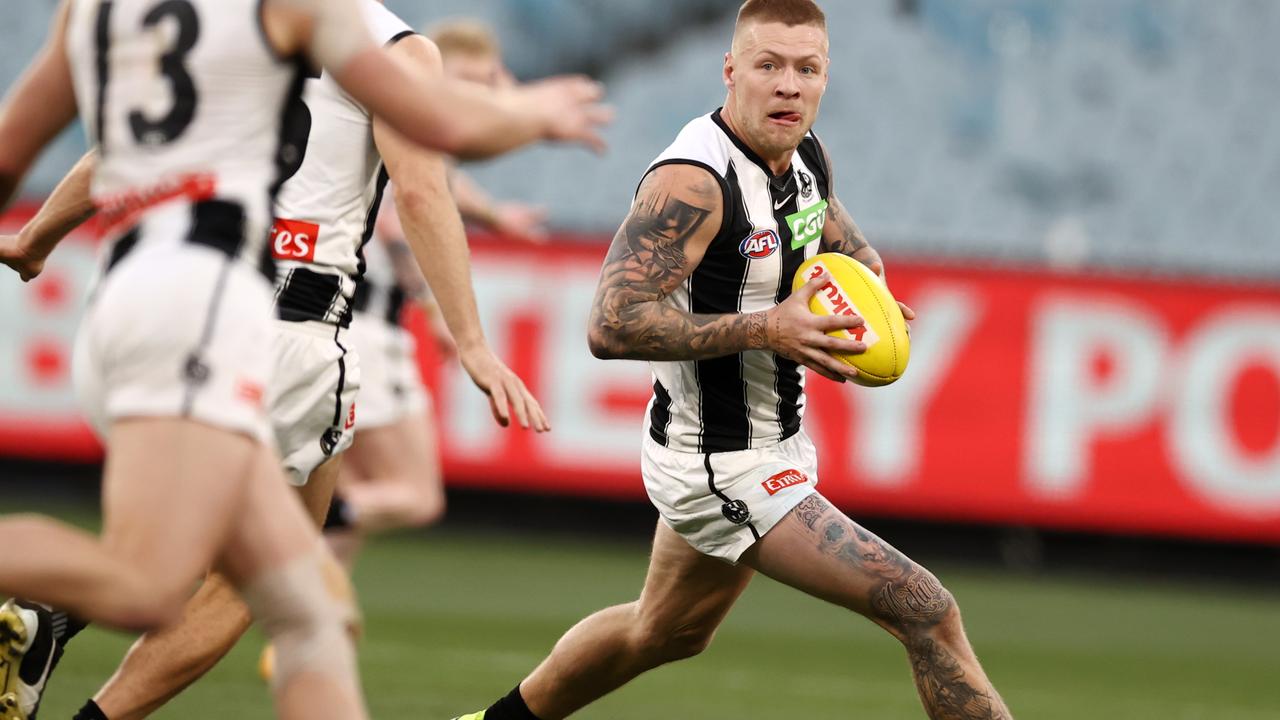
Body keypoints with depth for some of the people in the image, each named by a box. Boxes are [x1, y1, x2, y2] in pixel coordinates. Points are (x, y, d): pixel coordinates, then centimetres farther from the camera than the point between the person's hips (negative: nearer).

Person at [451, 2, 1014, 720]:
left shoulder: (804, 154, 2)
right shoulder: (695, 180, -24)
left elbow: (849, 245, 23)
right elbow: (613, 325, -30)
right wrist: (766, 328, -32)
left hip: (775, 445, 10)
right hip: (723, 470, -10)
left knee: (665, 632, 30)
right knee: (926, 613, -14)